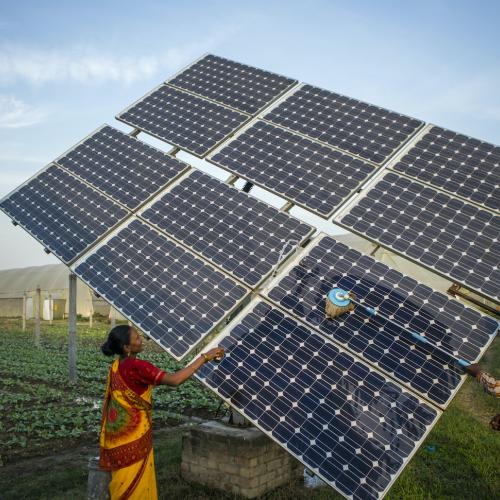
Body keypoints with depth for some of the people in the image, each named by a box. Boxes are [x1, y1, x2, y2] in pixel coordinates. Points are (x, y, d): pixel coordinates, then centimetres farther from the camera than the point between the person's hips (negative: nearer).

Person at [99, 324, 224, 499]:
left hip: (120, 433, 8)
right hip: (132, 435, -8)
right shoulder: (136, 366, -25)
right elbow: (174, 380, -32)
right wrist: (204, 357, -28)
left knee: (125, 485, 20)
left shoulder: (116, 366, 2)